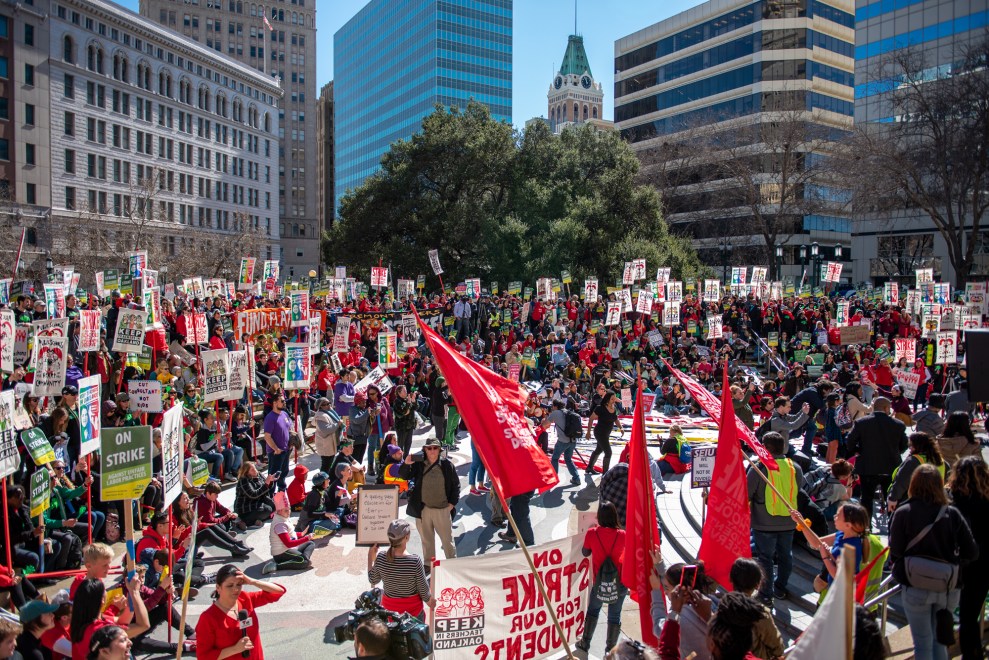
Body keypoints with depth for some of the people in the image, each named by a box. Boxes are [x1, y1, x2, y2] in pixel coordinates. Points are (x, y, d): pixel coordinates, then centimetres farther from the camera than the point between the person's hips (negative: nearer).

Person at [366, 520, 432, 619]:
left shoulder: (381, 558, -18)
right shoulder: (415, 561, -27)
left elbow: (373, 580, 0)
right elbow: (423, 589, -15)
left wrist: (370, 557, 7)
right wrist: (429, 600, 6)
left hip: (389, 607, 3)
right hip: (413, 608, -3)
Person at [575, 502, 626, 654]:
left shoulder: (592, 533, -13)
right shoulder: (622, 534, -13)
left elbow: (585, 552, 2)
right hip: (620, 581, 0)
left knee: (593, 610, 21)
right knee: (615, 615, 11)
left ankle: (585, 642, 28)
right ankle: (610, 649, 18)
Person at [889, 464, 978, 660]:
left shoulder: (903, 512, -10)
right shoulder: (952, 513, -3)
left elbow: (895, 553, -11)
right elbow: (971, 552, -3)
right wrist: (951, 561, 15)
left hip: (916, 587, -3)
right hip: (948, 588, 3)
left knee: (923, 644, 9)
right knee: (939, 640, 20)